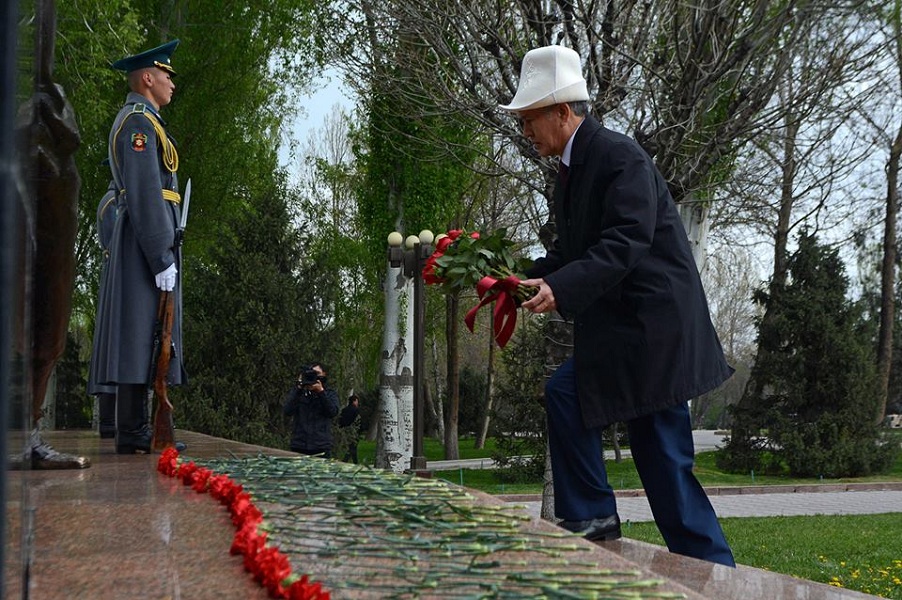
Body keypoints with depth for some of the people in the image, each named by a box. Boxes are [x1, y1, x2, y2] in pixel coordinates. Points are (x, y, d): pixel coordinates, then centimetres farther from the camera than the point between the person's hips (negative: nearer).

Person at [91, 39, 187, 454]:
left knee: (144, 336, 8)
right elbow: (145, 192, -18)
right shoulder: (139, 122, -9)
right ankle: (133, 433, -12)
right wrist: (162, 258, -22)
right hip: (148, 239, -11)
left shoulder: (138, 123, 24)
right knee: (142, 332, -12)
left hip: (141, 241, 11)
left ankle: (136, 430, 9)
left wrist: (162, 254, 24)